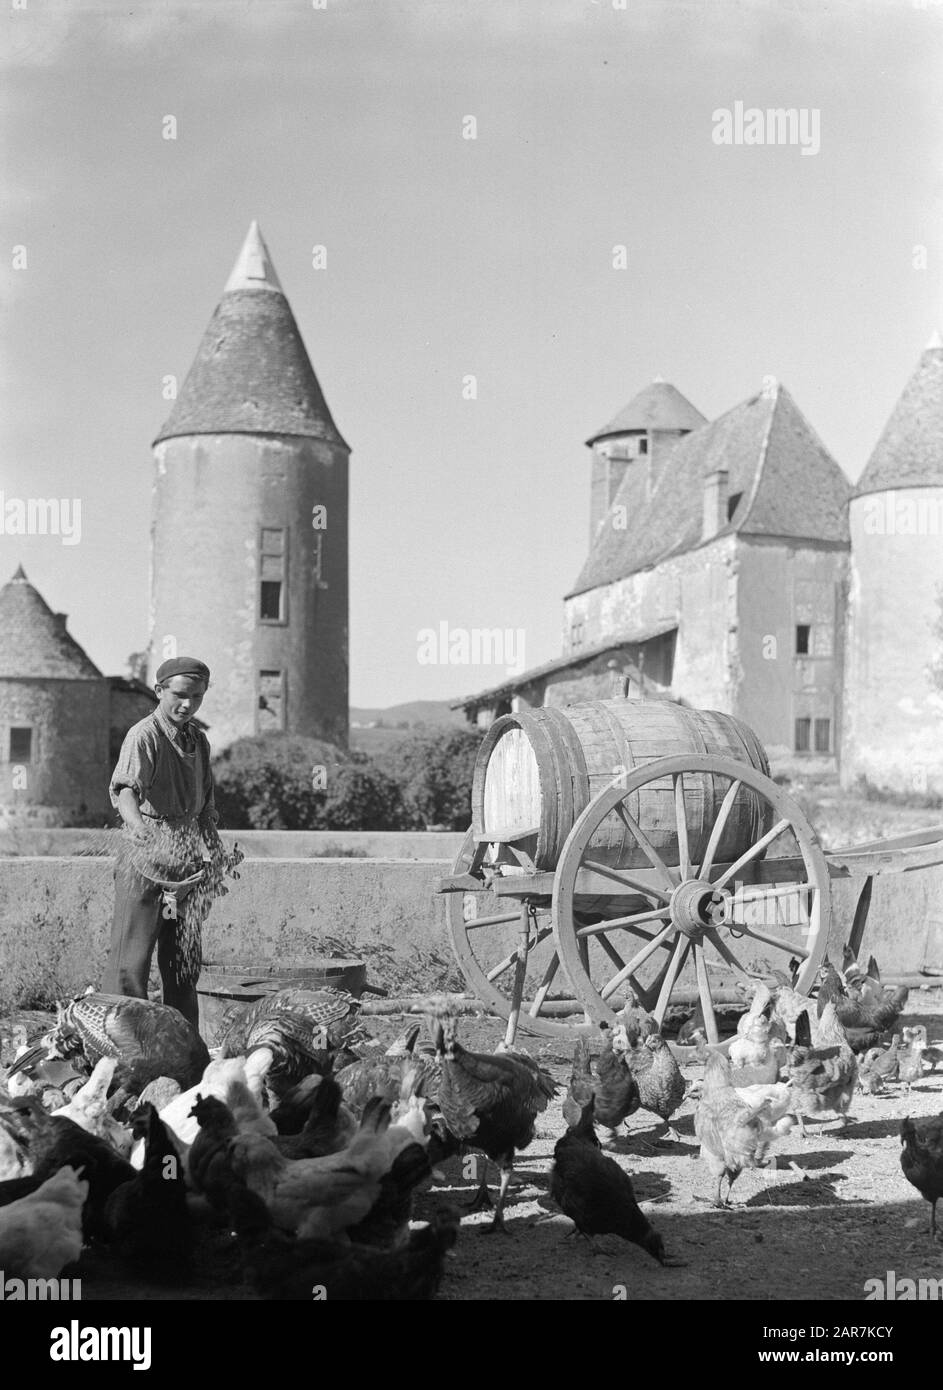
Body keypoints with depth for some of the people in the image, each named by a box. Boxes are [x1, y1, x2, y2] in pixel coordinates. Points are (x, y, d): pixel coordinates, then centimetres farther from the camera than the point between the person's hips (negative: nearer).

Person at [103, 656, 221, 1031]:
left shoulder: (198, 740, 12)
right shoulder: (143, 736, -12)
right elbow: (124, 788, -30)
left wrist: (215, 854, 13)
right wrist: (138, 825, -49)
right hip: (146, 859, -7)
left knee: (185, 963, 12)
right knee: (131, 961, -6)